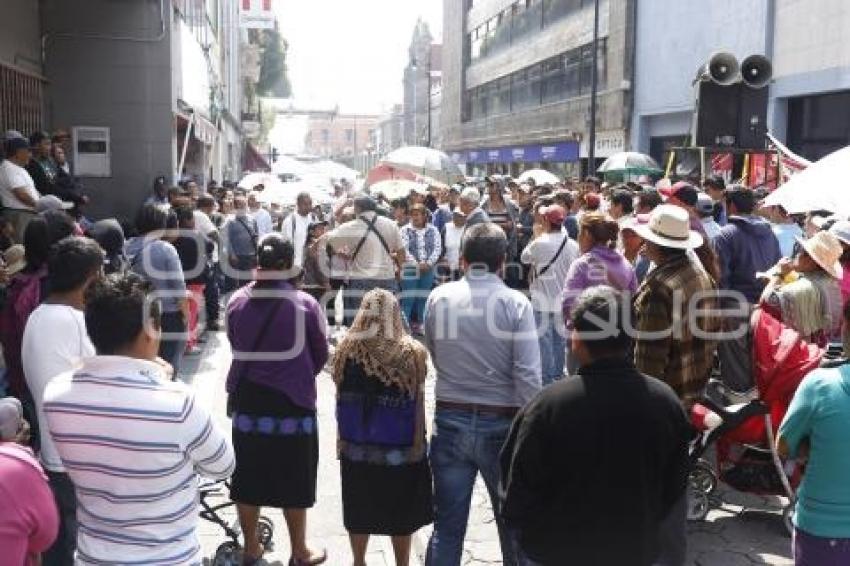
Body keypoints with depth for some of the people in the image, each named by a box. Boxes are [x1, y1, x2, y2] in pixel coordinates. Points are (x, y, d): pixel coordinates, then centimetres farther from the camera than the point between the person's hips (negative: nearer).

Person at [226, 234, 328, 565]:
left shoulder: (237, 302, -6)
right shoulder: (305, 305, -13)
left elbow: (235, 346, 6)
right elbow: (320, 355, -2)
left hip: (247, 398, 3)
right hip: (293, 401, -3)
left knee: (248, 475, 15)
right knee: (293, 479, 10)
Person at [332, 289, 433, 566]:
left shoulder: (346, 350, -7)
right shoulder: (413, 353, -12)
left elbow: (341, 398, 0)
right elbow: (418, 404, -10)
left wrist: (342, 437, 10)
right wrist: (418, 443, -2)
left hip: (356, 446, 2)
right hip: (400, 447, -2)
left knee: (359, 510, 18)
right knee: (401, 511, 14)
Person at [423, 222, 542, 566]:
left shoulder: (439, 298, -3)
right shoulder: (516, 303, -10)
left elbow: (434, 356, 8)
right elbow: (528, 376, -14)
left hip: (450, 421, 2)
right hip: (501, 424, -2)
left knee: (447, 526, 11)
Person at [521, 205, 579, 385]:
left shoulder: (540, 243, -17)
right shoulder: (573, 245, -4)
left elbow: (524, 257, 1)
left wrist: (536, 236, 10)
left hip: (543, 301, -5)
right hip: (563, 300, 5)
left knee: (544, 341, 4)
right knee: (560, 340, 16)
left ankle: (546, 379, 8)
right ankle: (558, 375, 25)